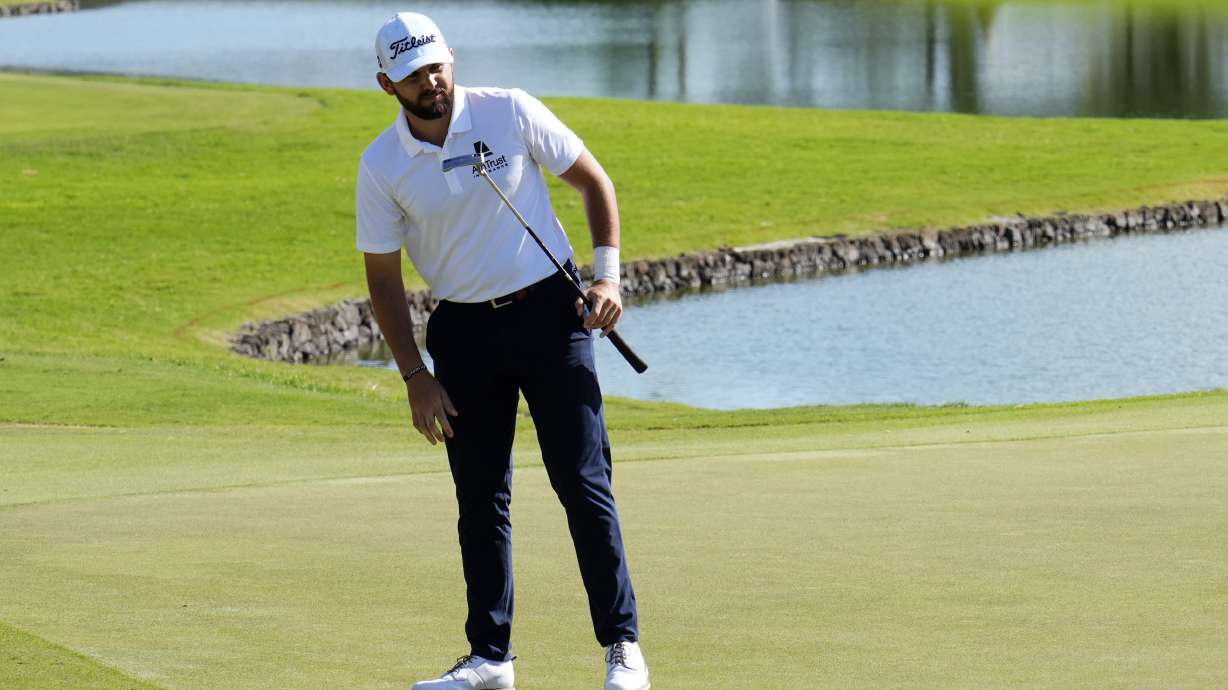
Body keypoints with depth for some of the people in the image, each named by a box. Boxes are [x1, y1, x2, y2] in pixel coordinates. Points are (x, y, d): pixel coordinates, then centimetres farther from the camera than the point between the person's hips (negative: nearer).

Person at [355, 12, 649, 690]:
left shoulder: (511, 113, -6)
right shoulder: (380, 167, -4)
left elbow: (594, 181, 4)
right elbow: (383, 276, 3)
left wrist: (607, 274, -6)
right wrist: (415, 376, -2)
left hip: (549, 311, -2)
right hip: (463, 330, 2)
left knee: (583, 482, -6)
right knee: (480, 499, 4)